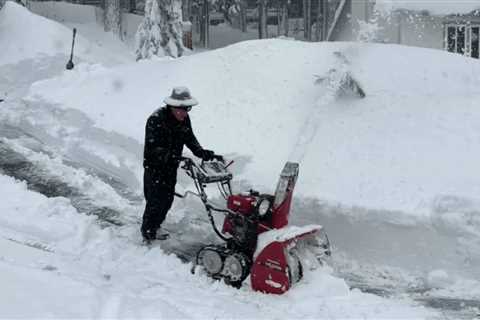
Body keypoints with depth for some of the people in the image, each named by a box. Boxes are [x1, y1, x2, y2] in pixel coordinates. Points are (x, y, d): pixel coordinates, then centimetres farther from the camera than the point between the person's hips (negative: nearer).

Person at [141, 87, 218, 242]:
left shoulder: (184, 119, -2)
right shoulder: (156, 119, -25)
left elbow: (189, 138, 5)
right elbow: (154, 148, -30)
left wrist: (201, 152, -13)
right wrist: (172, 157, -44)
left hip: (171, 166, 7)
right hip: (154, 166, -7)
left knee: (168, 199, 15)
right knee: (155, 200, -4)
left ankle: (156, 226, 35)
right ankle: (148, 234, 13)